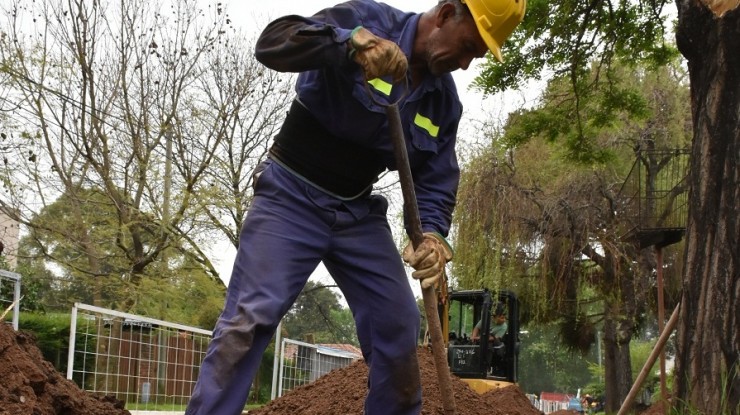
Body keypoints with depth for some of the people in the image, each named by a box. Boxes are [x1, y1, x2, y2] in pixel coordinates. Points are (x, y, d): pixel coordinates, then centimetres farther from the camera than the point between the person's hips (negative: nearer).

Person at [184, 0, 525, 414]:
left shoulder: (445, 101, 3)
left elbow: (437, 181, 4)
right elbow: (272, 42, -27)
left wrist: (432, 234, -18)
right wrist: (351, 42, -44)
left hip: (359, 213, 6)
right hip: (291, 197, -6)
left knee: (399, 326, 4)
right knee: (251, 317, -15)